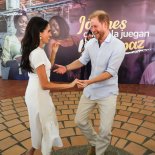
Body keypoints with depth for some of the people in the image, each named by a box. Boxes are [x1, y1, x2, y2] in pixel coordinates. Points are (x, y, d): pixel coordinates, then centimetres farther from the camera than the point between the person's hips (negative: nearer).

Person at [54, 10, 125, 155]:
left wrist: (89, 81, -28)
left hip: (107, 93, -5)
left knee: (105, 130, 4)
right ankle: (94, 143, 40)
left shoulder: (118, 45, -17)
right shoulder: (90, 43, -1)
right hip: (90, 90, 6)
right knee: (79, 120, 14)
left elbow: (110, 72, -21)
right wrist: (66, 68, -3)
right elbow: (82, 60, 11)